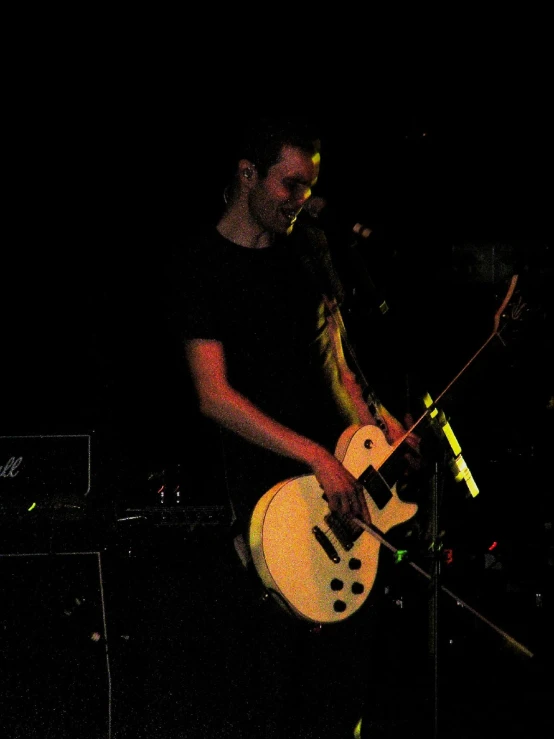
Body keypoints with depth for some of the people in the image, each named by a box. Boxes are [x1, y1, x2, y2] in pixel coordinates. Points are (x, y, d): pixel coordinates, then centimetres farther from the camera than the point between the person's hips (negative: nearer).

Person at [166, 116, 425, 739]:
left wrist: (373, 424, -1)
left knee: (341, 684, 12)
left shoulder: (308, 249, 11)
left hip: (336, 480, 6)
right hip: (260, 496, -6)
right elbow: (214, 396, -17)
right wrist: (316, 456, -23)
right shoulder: (200, 267, -9)